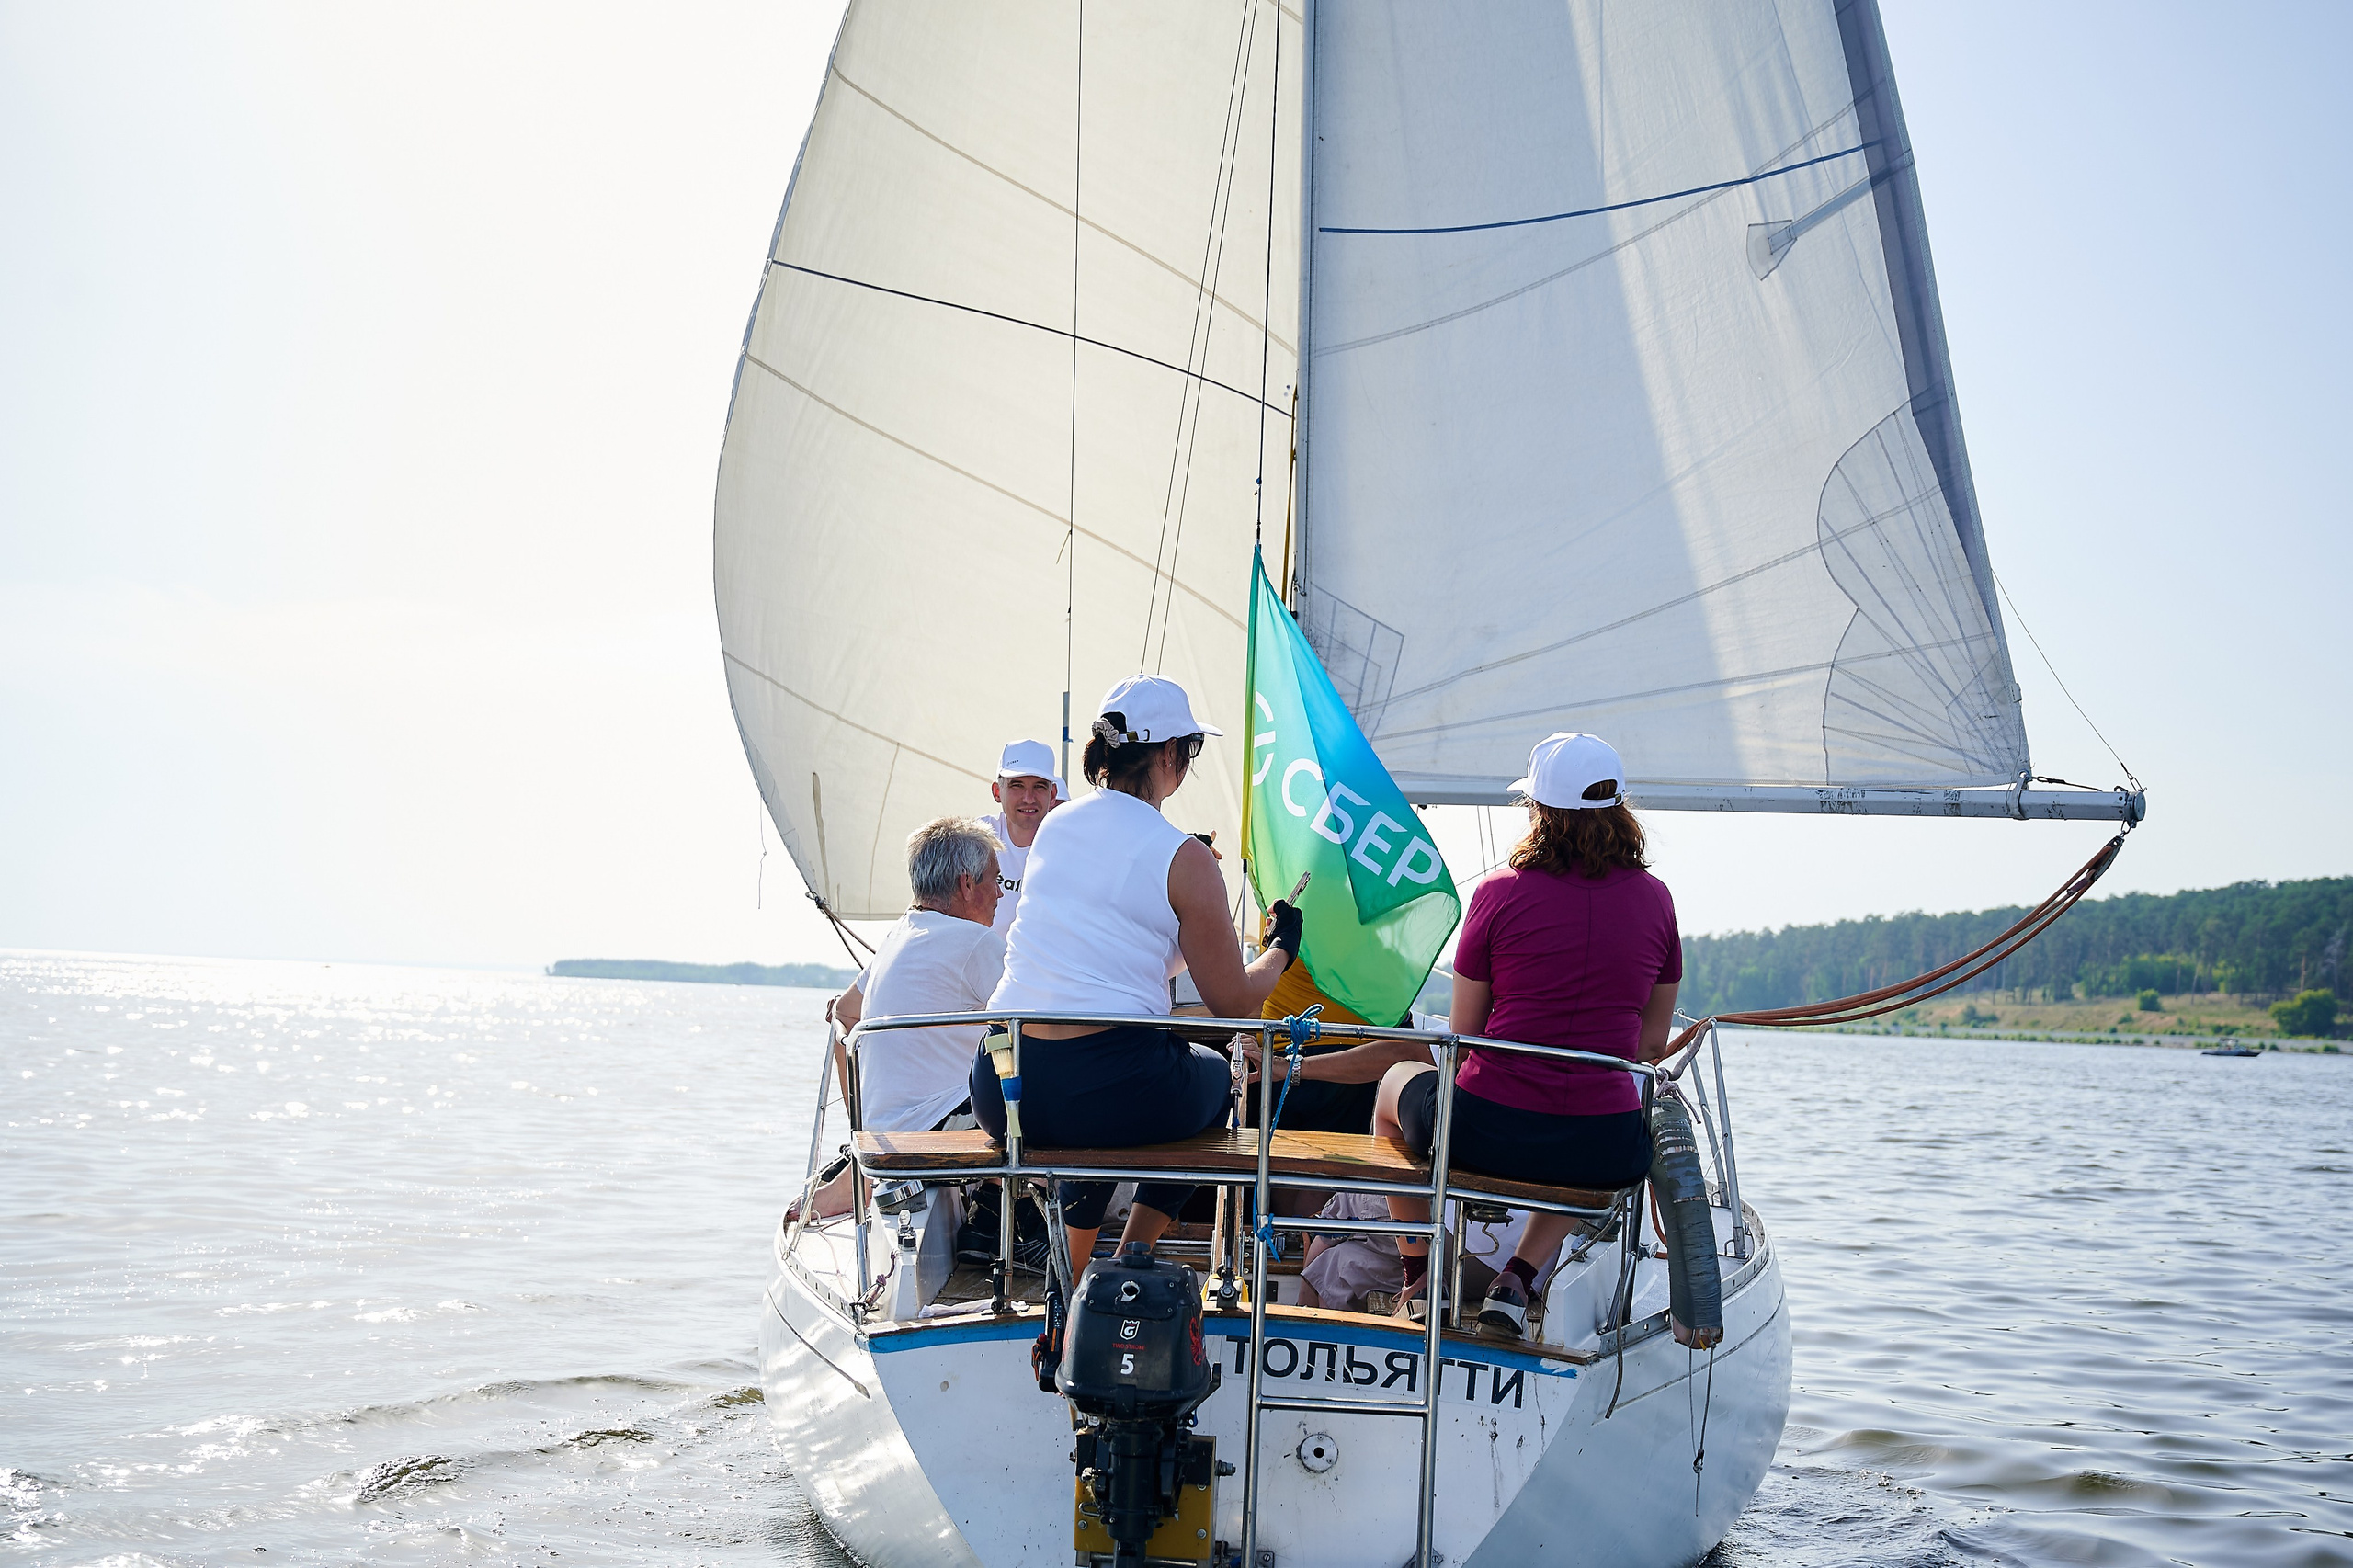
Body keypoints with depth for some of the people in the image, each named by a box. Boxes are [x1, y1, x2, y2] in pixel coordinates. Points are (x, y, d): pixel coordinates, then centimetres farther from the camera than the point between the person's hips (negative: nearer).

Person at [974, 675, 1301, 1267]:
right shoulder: (1184, 858, -7)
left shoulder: (1052, 825, 11)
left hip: (999, 1094, 5)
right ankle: (1131, 1259, 28)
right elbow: (1233, 1003, -2)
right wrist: (1281, 949, 20)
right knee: (1218, 1075, 29)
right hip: (1111, 1095, -5)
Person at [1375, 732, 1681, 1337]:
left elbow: (1463, 1036, 2)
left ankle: (1419, 1274, 35)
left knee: (1397, 1081, 32)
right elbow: (1652, 1044, 11)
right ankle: (1519, 1278, 21)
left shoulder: (1500, 893, -5)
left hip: (1487, 1135, -2)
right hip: (1605, 1154, 2)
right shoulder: (1654, 898, 4)